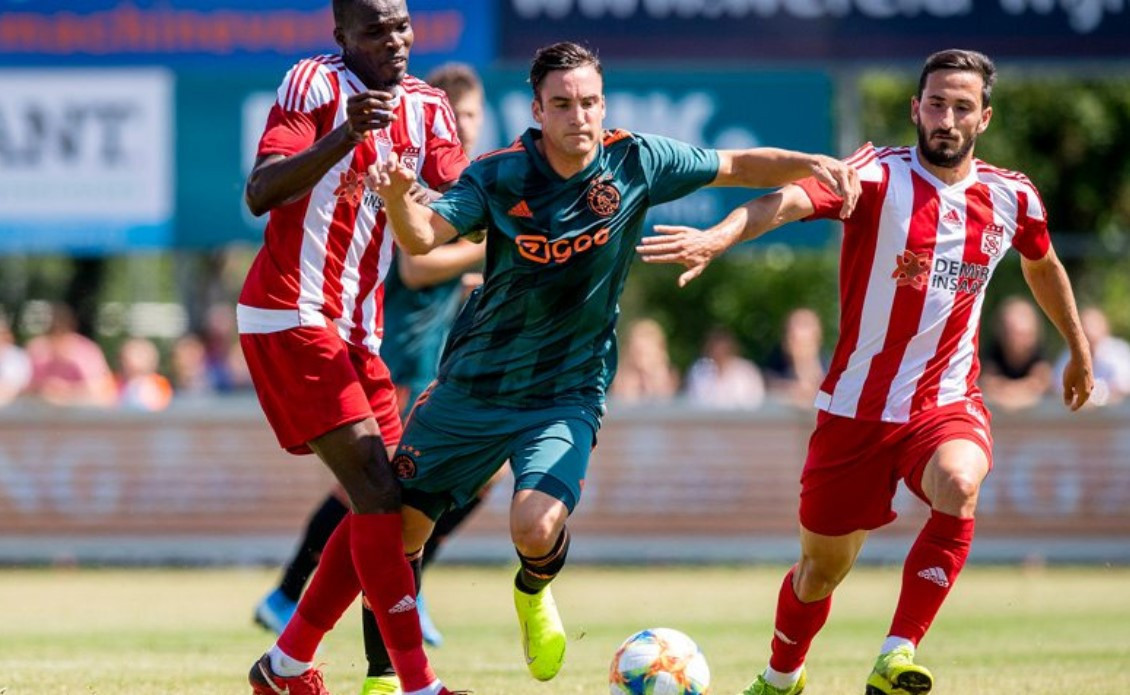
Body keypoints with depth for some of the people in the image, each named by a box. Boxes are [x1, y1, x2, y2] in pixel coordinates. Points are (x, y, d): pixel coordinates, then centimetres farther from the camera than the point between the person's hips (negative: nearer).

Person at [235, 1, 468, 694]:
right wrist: (343, 137, -35)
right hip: (290, 318, -8)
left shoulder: (426, 108, 9)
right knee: (378, 492, -15)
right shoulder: (316, 84, -11)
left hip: (355, 333, 8)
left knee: (390, 502, 8)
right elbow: (260, 194, -22)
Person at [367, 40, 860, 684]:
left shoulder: (635, 161, -9)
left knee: (537, 528, -24)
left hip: (566, 396, -1)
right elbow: (422, 237, -23)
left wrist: (814, 164, -14)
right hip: (473, 386, 1)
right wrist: (397, 195, -44)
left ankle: (534, 594, 13)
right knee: (398, 529, 3)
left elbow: (737, 166, 2)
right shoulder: (500, 177, -12)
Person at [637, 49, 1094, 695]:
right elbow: (792, 198, -32)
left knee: (958, 489, -33)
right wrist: (717, 237, -51)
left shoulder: (1013, 199, 0)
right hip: (857, 407, -1)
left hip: (949, 404, 1)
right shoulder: (880, 176, -13)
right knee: (823, 567, 10)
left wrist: (1079, 351, 34)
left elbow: (1044, 266, 23)